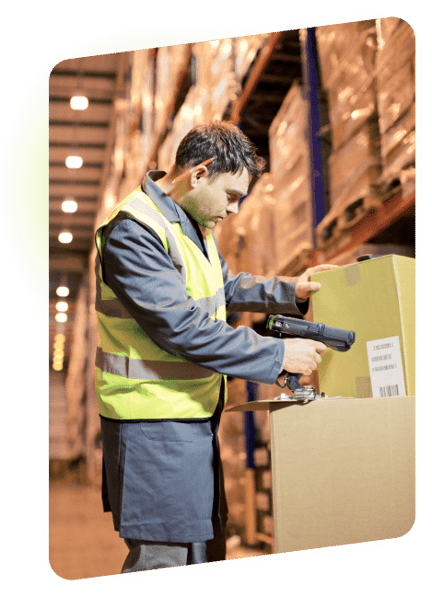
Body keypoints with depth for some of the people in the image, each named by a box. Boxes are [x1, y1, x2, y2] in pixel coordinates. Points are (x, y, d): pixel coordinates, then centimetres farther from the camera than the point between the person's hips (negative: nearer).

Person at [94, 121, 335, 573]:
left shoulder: (193, 222, 11)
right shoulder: (133, 232, -20)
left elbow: (225, 287, 25)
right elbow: (183, 329, -26)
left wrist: (290, 292, 11)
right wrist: (279, 354, -20)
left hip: (193, 416, 10)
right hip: (153, 422, -10)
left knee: (205, 546, 18)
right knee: (166, 557, -1)